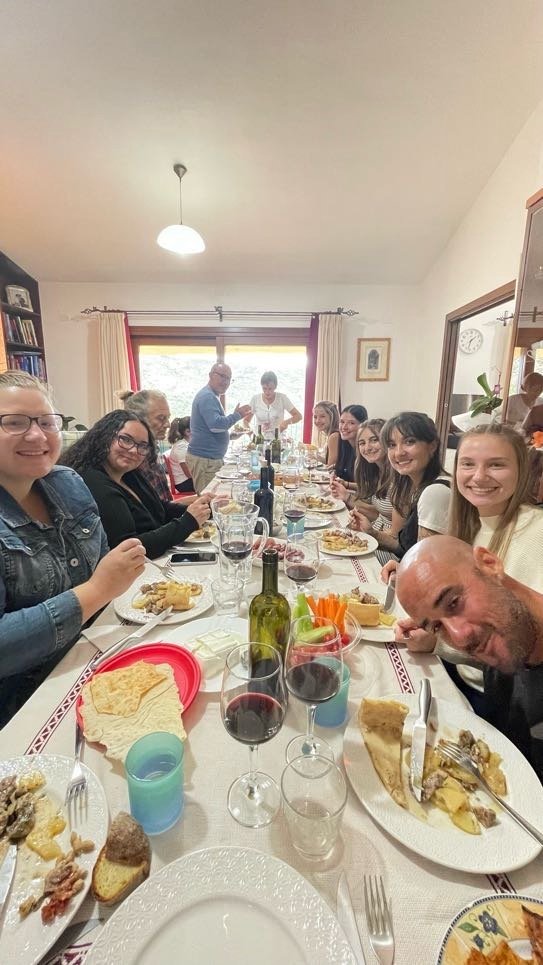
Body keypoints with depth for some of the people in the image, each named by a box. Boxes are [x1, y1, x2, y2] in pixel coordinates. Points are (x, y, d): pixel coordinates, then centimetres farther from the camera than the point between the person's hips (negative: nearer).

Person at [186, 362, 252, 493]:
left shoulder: (211, 396, 19)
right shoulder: (207, 397, -14)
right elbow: (216, 425, -26)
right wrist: (237, 415, -14)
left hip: (211, 457, 10)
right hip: (204, 459, -10)